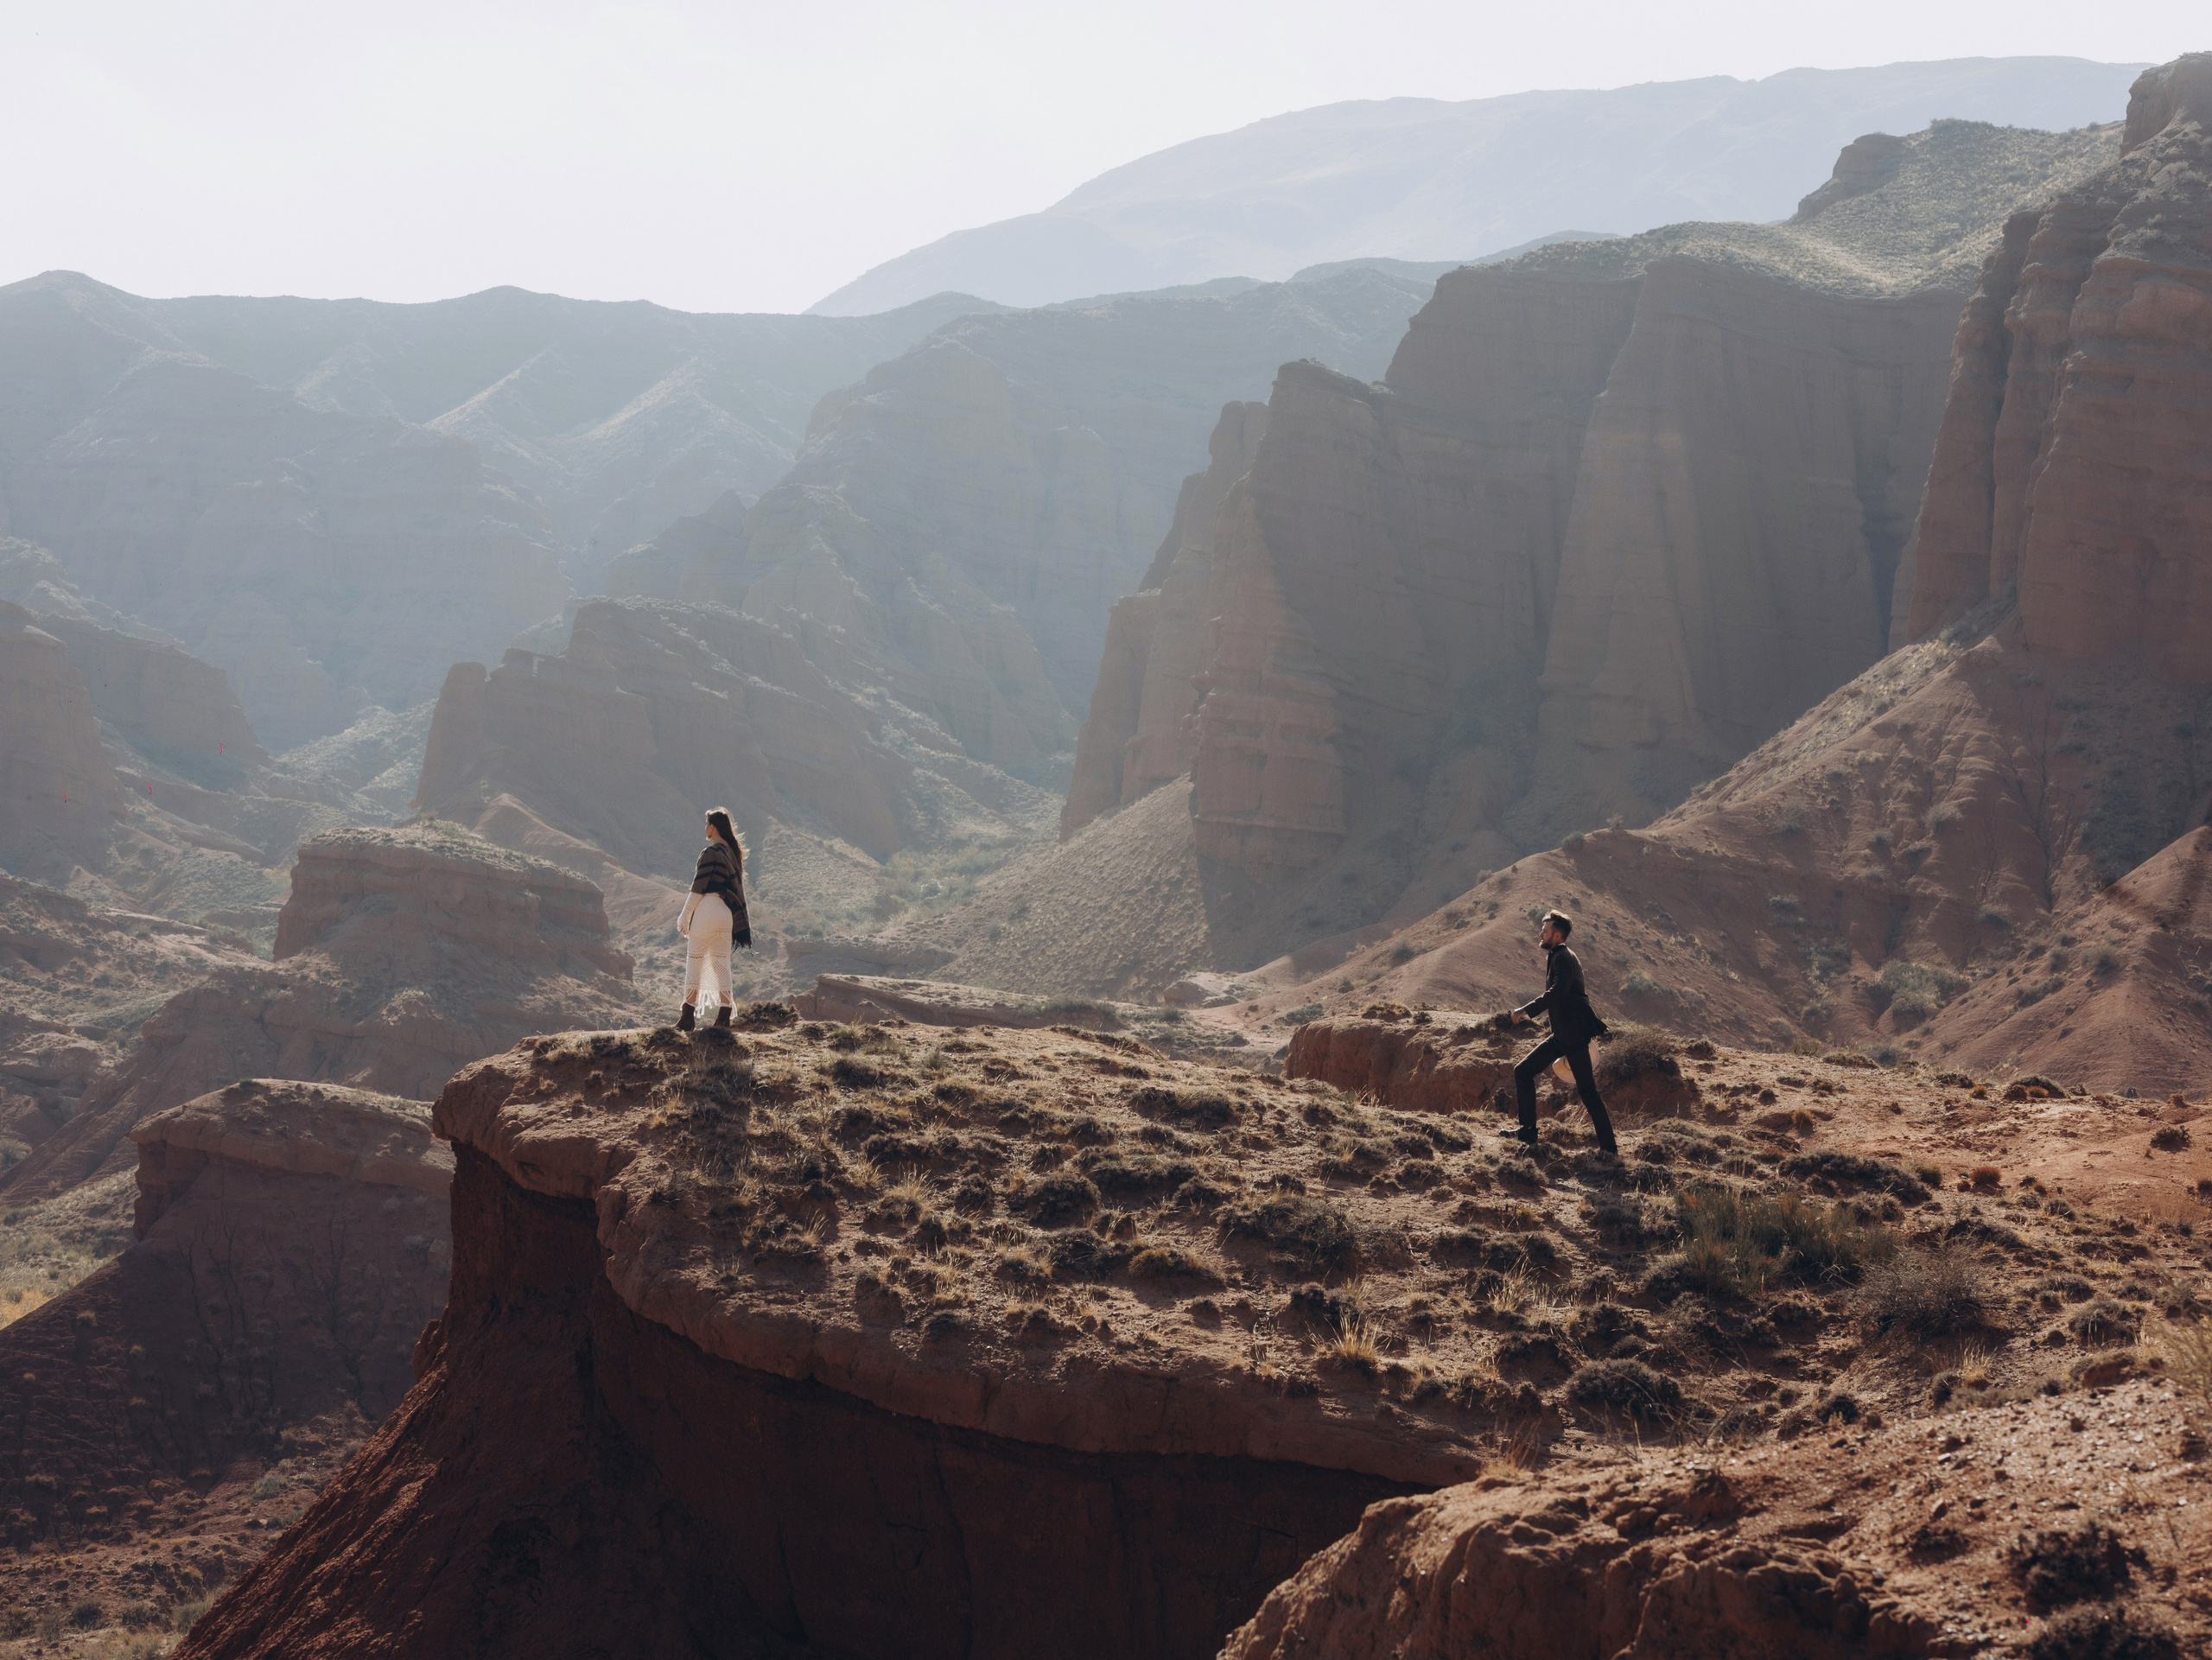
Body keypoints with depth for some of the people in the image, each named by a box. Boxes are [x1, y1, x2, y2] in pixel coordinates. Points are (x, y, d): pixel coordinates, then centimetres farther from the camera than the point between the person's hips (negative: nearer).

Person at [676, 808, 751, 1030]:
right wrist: (740, 922, 17)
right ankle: (725, 1015, 3)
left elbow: (698, 888, -14)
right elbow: (737, 887, 14)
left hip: (707, 909, -7)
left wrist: (685, 916, -7)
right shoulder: (732, 852, 11)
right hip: (726, 912, 7)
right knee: (721, 963, 8)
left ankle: (688, 1016, -1)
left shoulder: (710, 853, -12)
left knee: (694, 962, -1)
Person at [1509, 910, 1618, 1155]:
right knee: (1523, 1072, 9)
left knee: (1586, 1090, -8)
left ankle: (1608, 1147, -3)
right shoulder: (1556, 957, 17)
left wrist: (1526, 1010, -31)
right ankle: (1528, 1133, 14)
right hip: (1561, 1036, 10)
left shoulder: (1564, 958, -14)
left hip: (1574, 1035, -10)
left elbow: (1557, 992, -31)